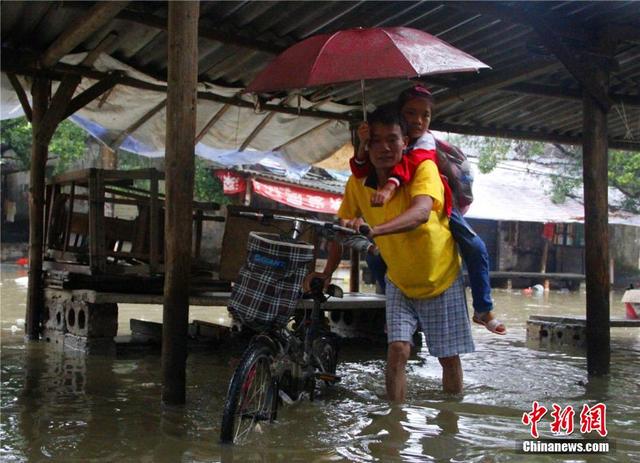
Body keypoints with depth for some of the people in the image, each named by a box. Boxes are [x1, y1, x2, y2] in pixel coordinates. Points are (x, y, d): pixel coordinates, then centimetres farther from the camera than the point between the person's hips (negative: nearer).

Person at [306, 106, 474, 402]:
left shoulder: (423, 169, -26)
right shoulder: (357, 184, -14)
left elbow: (421, 212, -45)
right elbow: (342, 230, -1)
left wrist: (374, 230, -58)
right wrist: (327, 272, -7)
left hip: (442, 279, -2)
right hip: (399, 282, 3)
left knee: (448, 356, 5)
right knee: (398, 349, -11)